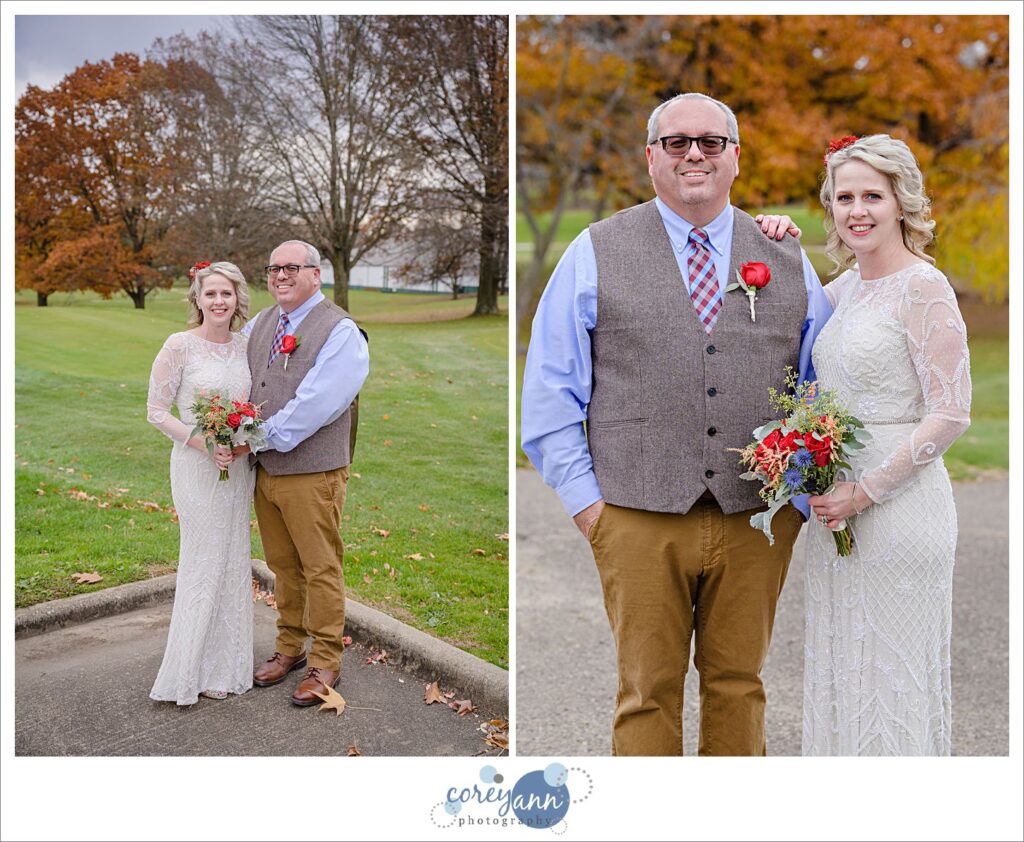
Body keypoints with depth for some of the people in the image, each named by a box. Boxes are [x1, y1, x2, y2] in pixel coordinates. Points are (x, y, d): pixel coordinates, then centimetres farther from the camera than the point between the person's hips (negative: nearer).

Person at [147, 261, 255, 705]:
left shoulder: (246, 345, 6)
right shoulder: (179, 346, -9)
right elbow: (156, 410, -8)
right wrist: (206, 444, -18)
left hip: (239, 465, 5)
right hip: (197, 464, -5)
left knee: (233, 561, 11)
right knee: (203, 562, -1)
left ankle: (222, 665, 24)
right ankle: (189, 669, 14)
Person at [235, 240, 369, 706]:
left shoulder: (340, 331, -10)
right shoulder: (260, 323, 11)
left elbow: (314, 404, -19)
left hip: (311, 473, -6)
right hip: (263, 470, 6)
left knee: (320, 570, 4)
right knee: (282, 566, 17)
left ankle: (325, 663, 18)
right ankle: (290, 648, 33)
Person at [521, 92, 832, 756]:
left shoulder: (787, 259, 12)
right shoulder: (595, 254, 5)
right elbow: (550, 389, 2)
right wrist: (584, 499, -4)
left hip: (758, 520, 2)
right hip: (640, 521, -2)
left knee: (740, 686, 13)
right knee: (648, 693, 6)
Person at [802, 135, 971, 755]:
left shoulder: (923, 286, -11)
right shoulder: (846, 286, 10)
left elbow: (951, 414, -15)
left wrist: (865, 492, -16)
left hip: (900, 510, -8)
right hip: (837, 511, 8)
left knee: (893, 675, 5)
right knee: (839, 669, 16)